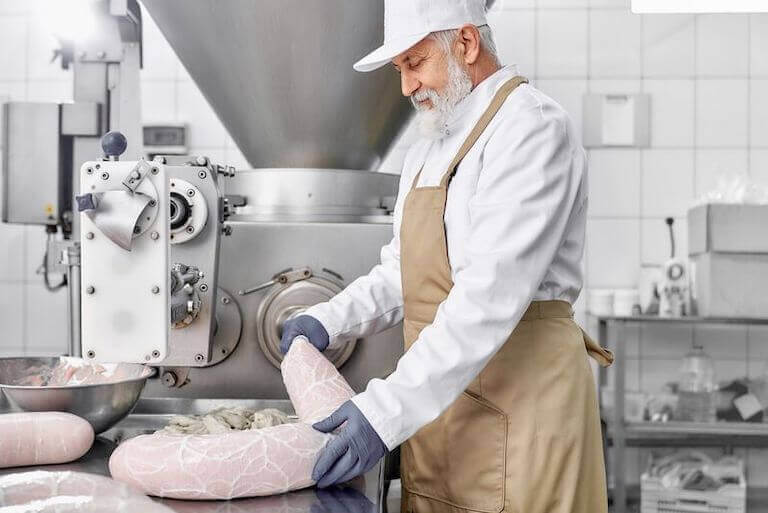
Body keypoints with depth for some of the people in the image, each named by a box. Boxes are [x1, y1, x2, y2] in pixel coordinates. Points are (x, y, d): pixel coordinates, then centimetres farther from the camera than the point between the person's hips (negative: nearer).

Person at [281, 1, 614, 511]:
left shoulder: (533, 128, -14)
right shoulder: (428, 150, 15)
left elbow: (491, 297, -24)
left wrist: (386, 411, -27)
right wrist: (328, 320, 1)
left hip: (520, 402, -8)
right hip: (438, 400, 8)